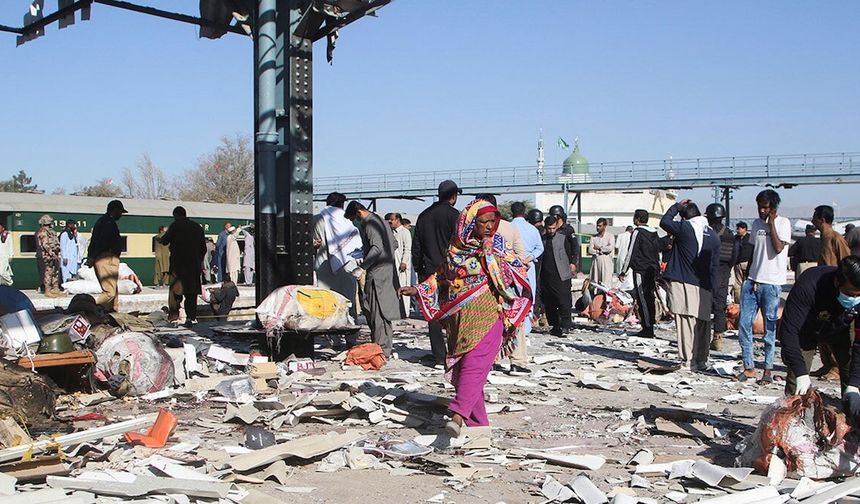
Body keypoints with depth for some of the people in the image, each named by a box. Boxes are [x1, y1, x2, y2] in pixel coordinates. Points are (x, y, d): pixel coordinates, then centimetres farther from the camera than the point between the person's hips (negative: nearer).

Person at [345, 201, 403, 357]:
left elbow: (377, 247, -23)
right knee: (384, 311, 13)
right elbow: (393, 242, 22)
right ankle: (386, 348, 19)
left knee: (376, 312, -8)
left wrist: (362, 267, -25)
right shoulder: (378, 219, 18)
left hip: (377, 273, -10)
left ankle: (382, 349, -7)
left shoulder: (369, 223, -12)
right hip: (388, 270, 10)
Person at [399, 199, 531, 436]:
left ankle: (458, 416, -29)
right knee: (461, 369, 4)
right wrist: (419, 290, 15)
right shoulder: (456, 247, 10)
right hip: (460, 317, 4)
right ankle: (478, 423, 13)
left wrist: (489, 253, -13)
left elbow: (516, 274, -6)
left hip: (487, 316, -4)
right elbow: (442, 275, 23)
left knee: (474, 366, -18)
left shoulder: (498, 247, 4)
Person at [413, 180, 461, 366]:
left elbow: (416, 246, 15)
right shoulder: (454, 215, -6)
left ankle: (439, 356, 6)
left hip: (430, 273, 5)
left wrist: (419, 270, 20)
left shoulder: (424, 216, 12)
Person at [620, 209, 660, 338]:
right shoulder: (654, 233, 15)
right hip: (653, 271, 8)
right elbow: (658, 253, 20)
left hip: (641, 271, -8)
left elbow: (631, 253, -11)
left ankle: (647, 329, -10)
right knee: (650, 299, 10)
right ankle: (650, 327, 14)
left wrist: (623, 271, -5)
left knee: (642, 299, -7)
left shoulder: (637, 232, -9)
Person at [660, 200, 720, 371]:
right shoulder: (713, 236, 8)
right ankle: (701, 361, 19)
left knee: (685, 324, -3)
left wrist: (677, 206, 21)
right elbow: (715, 266, 10)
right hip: (703, 289, 5)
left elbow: (664, 222, 11)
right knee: (702, 325, 11)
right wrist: (711, 290, 15)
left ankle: (688, 362, -3)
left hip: (682, 284, -5)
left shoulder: (684, 228, -7)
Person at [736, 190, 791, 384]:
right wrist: (748, 277, 13)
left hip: (772, 283, -5)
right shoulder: (756, 223, 13)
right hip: (753, 281, 5)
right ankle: (748, 367, 7)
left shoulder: (783, 223, -3)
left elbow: (778, 248, -18)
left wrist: (771, 222, -12)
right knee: (744, 324, -1)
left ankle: (768, 370, 9)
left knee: (770, 328, 1)